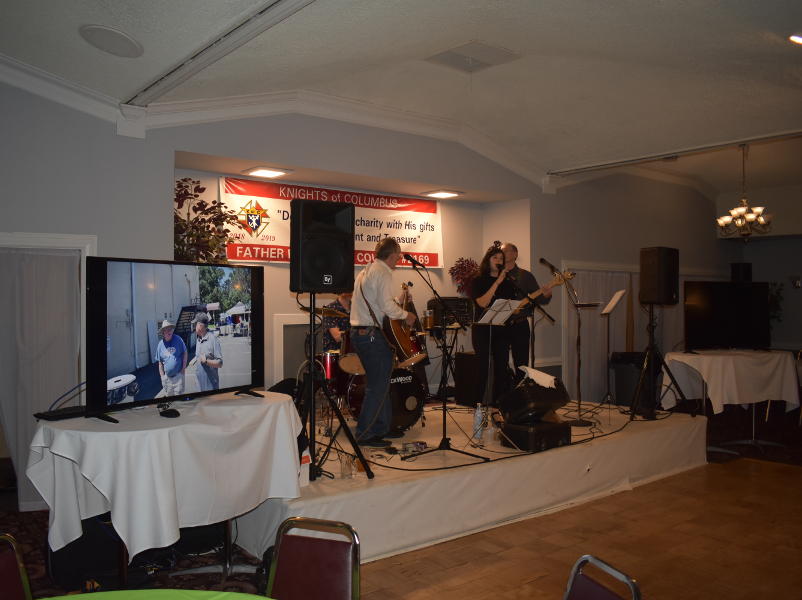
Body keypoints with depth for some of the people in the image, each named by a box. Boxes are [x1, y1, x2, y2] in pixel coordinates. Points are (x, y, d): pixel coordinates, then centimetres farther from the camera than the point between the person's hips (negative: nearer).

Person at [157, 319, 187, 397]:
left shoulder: (178, 339, -8)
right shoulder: (160, 344, -1)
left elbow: (185, 353, -1)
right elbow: (160, 363, 6)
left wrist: (183, 369, -5)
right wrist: (162, 376, 3)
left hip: (178, 375, -3)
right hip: (167, 377, 3)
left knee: (178, 395, 1)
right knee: (168, 396, 13)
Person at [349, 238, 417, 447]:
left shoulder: (365, 271, 18)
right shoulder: (383, 273, -12)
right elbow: (387, 306, -22)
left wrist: (399, 312, 21)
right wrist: (407, 315, -7)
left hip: (359, 333, 10)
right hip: (373, 335, -10)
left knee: (380, 382, 18)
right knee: (378, 385, -4)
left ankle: (382, 428, 26)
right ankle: (365, 435, -1)